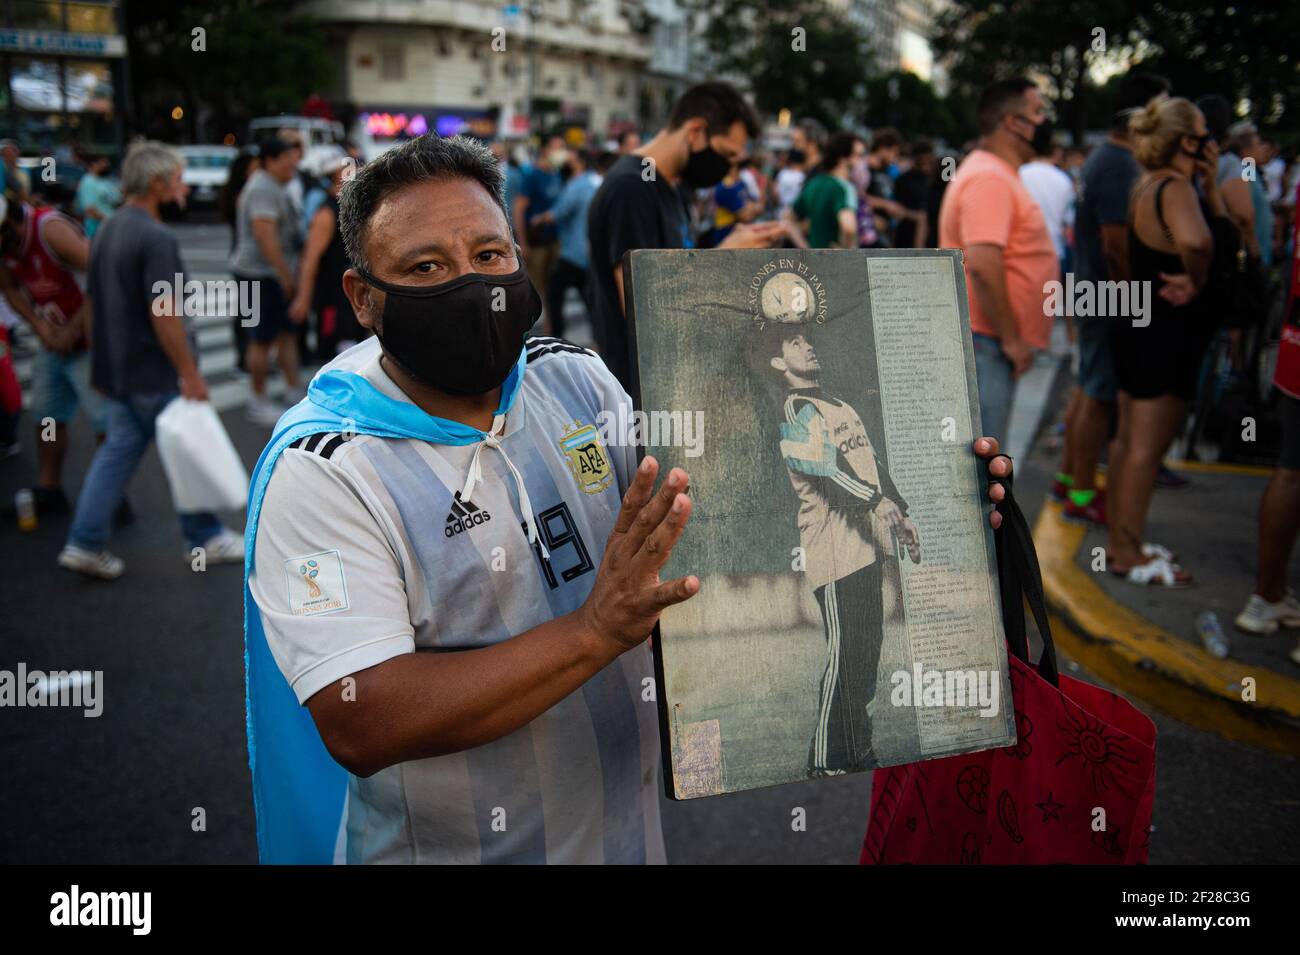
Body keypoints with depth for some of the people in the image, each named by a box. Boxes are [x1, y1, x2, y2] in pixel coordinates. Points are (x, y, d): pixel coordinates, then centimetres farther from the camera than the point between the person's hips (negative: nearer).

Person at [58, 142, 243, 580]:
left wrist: (107, 364, 22)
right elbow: (163, 314, -24)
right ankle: (204, 537, 19)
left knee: (118, 450, 12)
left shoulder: (108, 229, 11)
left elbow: (94, 298, 17)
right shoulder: (156, 238, -19)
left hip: (115, 371, 9)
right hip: (154, 375, -9)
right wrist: (190, 374, -19)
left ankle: (84, 543, 9)